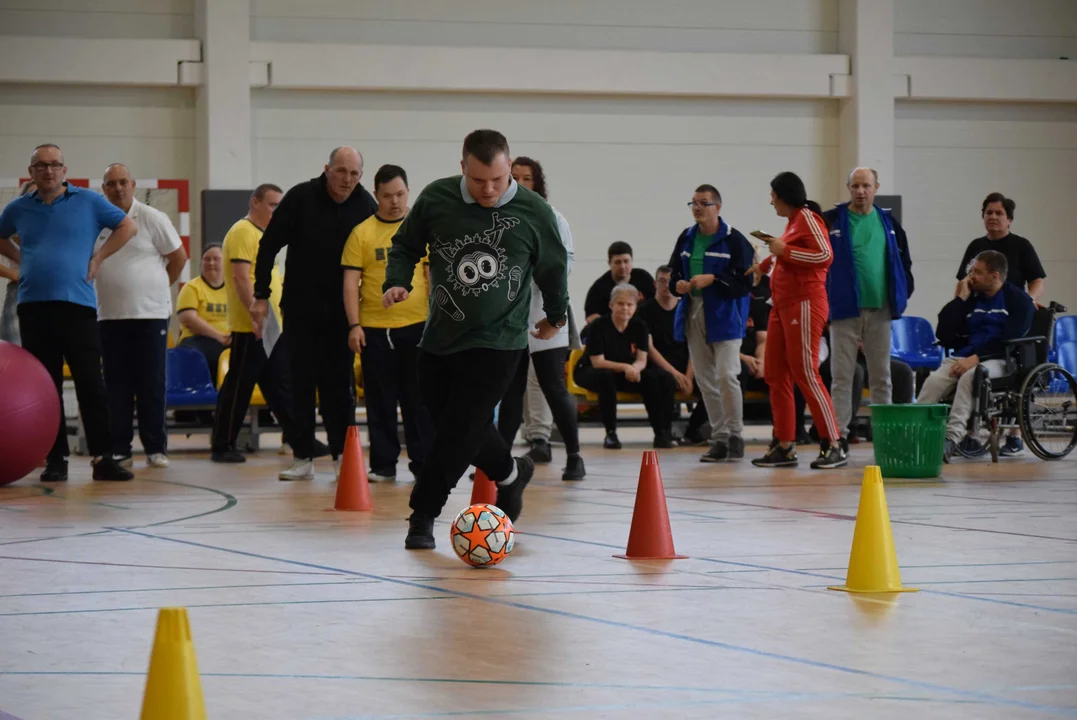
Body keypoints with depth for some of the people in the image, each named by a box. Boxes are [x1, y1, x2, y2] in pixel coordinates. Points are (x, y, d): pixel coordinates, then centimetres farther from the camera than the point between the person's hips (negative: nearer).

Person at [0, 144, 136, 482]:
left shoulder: (89, 202, 5)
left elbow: (127, 227, 11)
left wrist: (98, 257, 3)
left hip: (77, 305, -2)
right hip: (33, 306, 2)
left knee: (91, 384, -5)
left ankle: (103, 458, -3)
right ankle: (55, 459, 9)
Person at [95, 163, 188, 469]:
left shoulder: (152, 219, -3)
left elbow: (179, 257, 3)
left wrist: (156, 288, 7)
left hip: (150, 314, -3)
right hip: (110, 316, 3)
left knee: (152, 386, 0)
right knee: (116, 387, 4)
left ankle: (156, 448, 5)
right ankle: (119, 449, 9)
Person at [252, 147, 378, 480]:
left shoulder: (366, 205, -3)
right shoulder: (301, 197, -9)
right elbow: (269, 246, -5)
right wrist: (261, 296, -7)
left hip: (341, 311, 1)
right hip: (300, 308, -1)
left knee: (340, 384, 3)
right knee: (302, 382, 3)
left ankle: (342, 454, 8)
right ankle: (303, 457, 7)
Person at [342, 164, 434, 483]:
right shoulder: (362, 233, 1)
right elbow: (351, 281, 0)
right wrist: (354, 325, -7)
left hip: (416, 325, 0)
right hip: (374, 328, 0)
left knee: (419, 398, 4)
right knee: (380, 400, 6)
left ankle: (423, 462, 10)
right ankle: (383, 464, 13)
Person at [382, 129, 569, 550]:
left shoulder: (533, 211, -8)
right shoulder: (436, 199, -4)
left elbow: (553, 267, 9)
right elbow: (406, 246, 10)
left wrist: (556, 315, 22)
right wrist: (398, 281, -10)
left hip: (497, 343, -3)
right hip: (440, 337, 4)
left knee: (459, 430, -11)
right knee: (452, 422, 11)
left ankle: (423, 515, -1)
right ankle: (510, 474, 38)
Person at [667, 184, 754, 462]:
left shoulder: (733, 240, -8)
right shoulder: (686, 239, 12)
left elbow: (746, 282, -12)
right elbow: (674, 274, 21)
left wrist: (713, 279, -20)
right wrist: (678, 285, -2)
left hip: (725, 316, -6)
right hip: (693, 315, 6)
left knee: (726, 376, -12)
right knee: (705, 382, 7)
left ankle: (735, 436, -1)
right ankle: (719, 438, 14)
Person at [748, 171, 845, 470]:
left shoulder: (808, 218, -8)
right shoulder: (792, 221, 16)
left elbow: (825, 255, -19)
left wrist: (784, 250, -17)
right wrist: (764, 265, 42)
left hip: (804, 305, -9)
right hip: (783, 305, 9)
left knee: (805, 374, -12)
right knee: (775, 375, 6)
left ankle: (833, 446, -9)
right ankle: (784, 447, 9)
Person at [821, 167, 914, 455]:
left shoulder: (889, 223, 9)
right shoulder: (831, 221, -1)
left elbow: (903, 260, 16)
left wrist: (903, 295, 6)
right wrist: (822, 299, -6)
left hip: (880, 310, 3)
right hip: (844, 310, -3)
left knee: (881, 377, 8)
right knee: (842, 376, -2)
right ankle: (839, 434, 1)